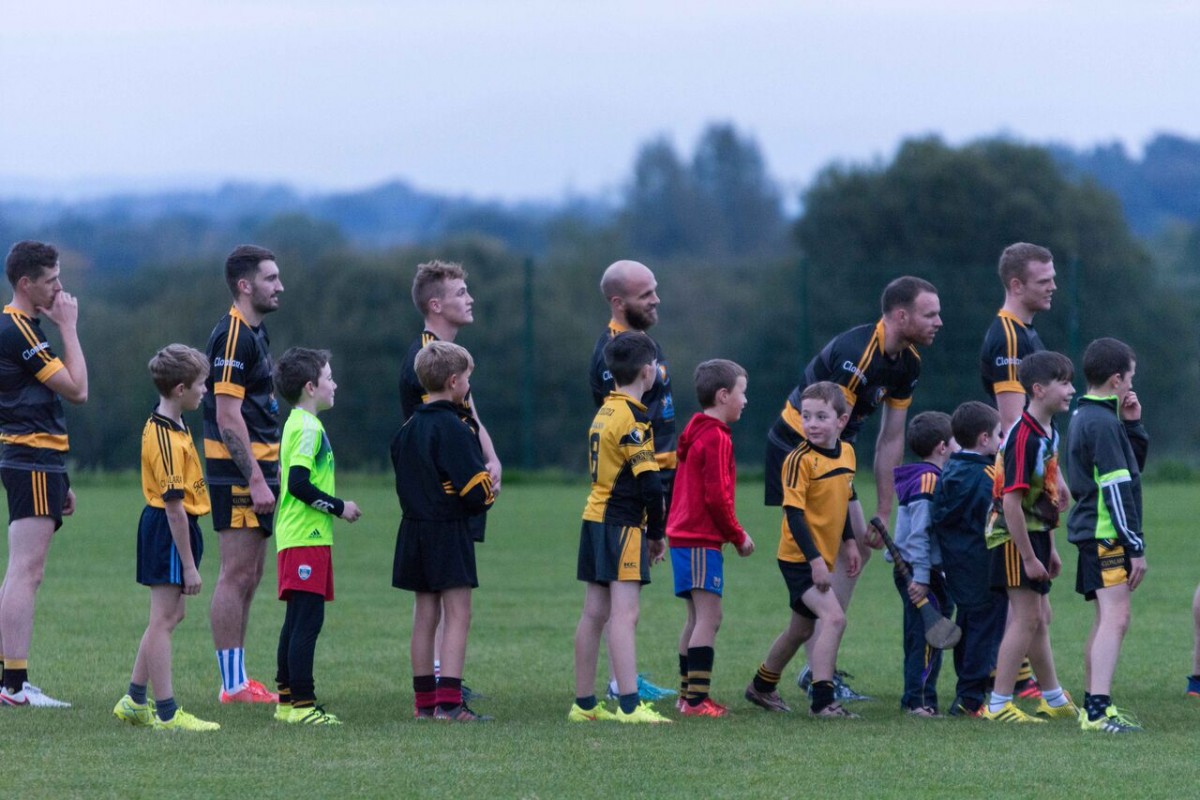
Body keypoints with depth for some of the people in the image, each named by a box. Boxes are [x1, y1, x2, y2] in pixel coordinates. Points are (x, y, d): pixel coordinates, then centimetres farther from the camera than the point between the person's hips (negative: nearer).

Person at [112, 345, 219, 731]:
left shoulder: (159, 427, 12)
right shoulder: (168, 440, -21)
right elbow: (174, 505, -23)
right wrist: (189, 565, -21)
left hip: (165, 528, 11)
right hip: (169, 532, -11)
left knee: (172, 614, 18)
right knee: (164, 619, -5)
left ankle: (134, 702, 25)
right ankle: (167, 713, -1)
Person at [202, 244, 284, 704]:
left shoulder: (255, 333, 16)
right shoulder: (232, 336, -15)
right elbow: (228, 416, -20)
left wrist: (269, 471, 19)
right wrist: (256, 479, -22)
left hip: (257, 468, 10)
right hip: (237, 472, -10)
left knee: (248, 577, 11)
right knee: (236, 575, -8)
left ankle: (237, 679, 14)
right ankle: (232, 683, -7)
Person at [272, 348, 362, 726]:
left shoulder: (296, 425, 18)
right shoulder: (309, 428, -14)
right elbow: (298, 482, -22)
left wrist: (333, 506, 19)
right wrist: (338, 507, -14)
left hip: (296, 538, 10)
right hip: (307, 539, -10)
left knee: (298, 620, 13)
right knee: (308, 620, -11)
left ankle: (287, 699, 16)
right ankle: (302, 703, -13)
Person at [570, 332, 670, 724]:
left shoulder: (604, 412, 14)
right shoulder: (633, 418, -13)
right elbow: (650, 484, -17)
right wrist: (657, 533, -5)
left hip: (595, 518, 9)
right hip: (623, 524, -9)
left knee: (595, 613, 11)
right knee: (624, 614, -13)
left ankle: (584, 704, 15)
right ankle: (630, 705, -19)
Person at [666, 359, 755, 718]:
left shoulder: (697, 433, 16)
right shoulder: (716, 438, -14)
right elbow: (716, 497, -18)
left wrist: (735, 531, 16)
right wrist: (738, 537, -7)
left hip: (685, 537, 10)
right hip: (702, 541, -10)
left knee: (698, 618, 15)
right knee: (708, 617, -10)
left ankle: (688, 694, 19)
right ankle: (696, 699, -14)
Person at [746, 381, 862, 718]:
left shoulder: (846, 453, 5)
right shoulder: (800, 460, -19)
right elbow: (793, 513, -22)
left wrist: (848, 542, 20)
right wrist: (815, 559, -27)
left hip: (822, 558, 8)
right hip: (799, 559, -8)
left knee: (802, 628, 20)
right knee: (834, 617, -22)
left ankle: (762, 686, 39)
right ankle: (822, 700, -21)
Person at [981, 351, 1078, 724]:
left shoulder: (1048, 434, 12)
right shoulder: (1024, 437, -20)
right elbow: (1011, 501, -24)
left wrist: (1049, 548, 21)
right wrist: (1029, 556, -23)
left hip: (1034, 535, 10)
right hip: (1014, 538, -10)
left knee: (1040, 618, 18)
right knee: (1026, 619, -8)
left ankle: (1054, 700, 30)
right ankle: (999, 705, -5)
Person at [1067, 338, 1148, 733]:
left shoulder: (1084, 417, 16)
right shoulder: (1103, 423, -15)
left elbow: (1135, 463, 24)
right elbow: (1117, 489, -19)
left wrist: (1132, 424, 10)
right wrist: (1136, 547, -18)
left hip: (1093, 534, 11)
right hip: (1106, 535, -11)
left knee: (1106, 620, 16)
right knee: (1115, 619, -17)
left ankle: (1093, 707, 20)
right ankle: (1099, 710, -26)